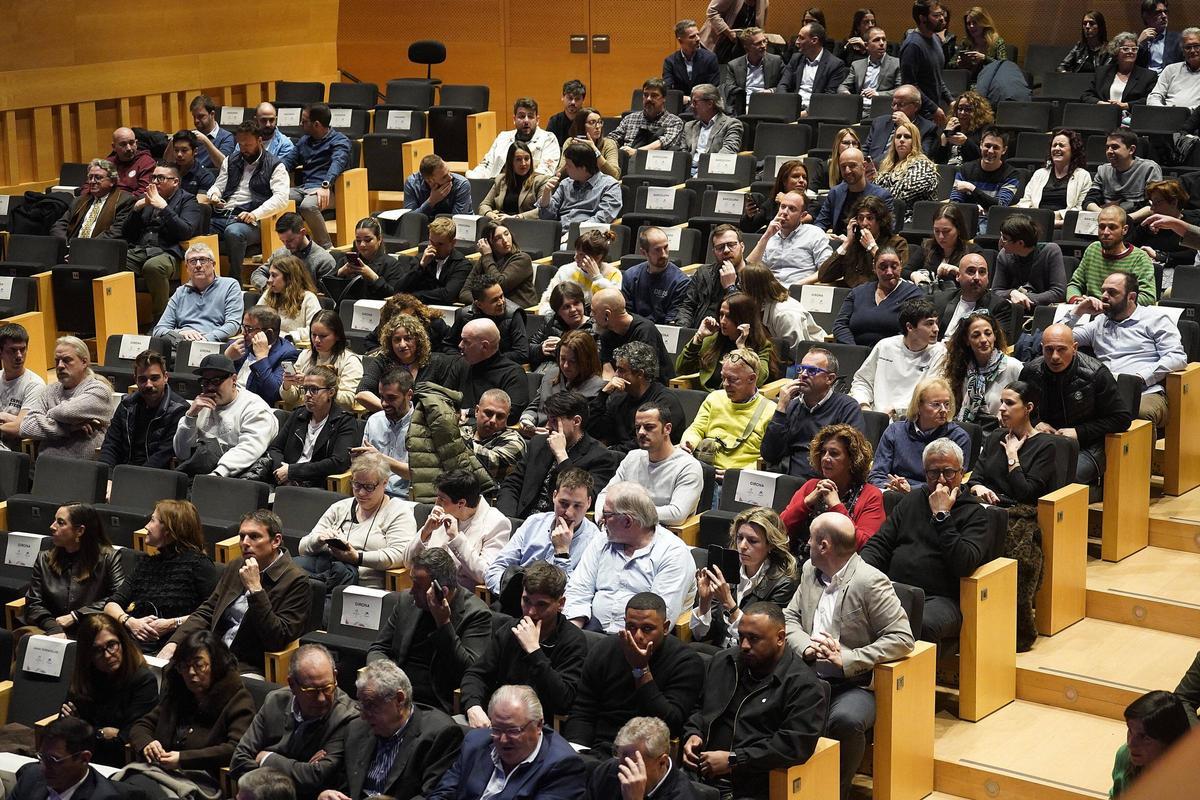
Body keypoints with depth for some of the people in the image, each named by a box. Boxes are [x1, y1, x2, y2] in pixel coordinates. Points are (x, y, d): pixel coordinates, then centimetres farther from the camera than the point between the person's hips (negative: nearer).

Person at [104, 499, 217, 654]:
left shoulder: (198, 564, 7)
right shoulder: (146, 563, 26)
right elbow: (111, 605, 17)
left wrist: (173, 624, -12)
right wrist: (130, 622, -4)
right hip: (134, 640, 5)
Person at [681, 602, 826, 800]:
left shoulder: (802, 684, -3)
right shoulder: (723, 662, 19)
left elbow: (796, 744, -13)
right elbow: (699, 708, 31)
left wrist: (733, 761, -14)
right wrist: (693, 734, 8)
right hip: (699, 774, 6)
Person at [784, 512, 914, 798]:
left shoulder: (870, 582, -13)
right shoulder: (810, 570, 10)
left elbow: (902, 638, -15)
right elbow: (789, 617, 14)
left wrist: (847, 658, -22)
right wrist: (806, 647, -9)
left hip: (854, 684, -6)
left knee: (845, 720, -37)